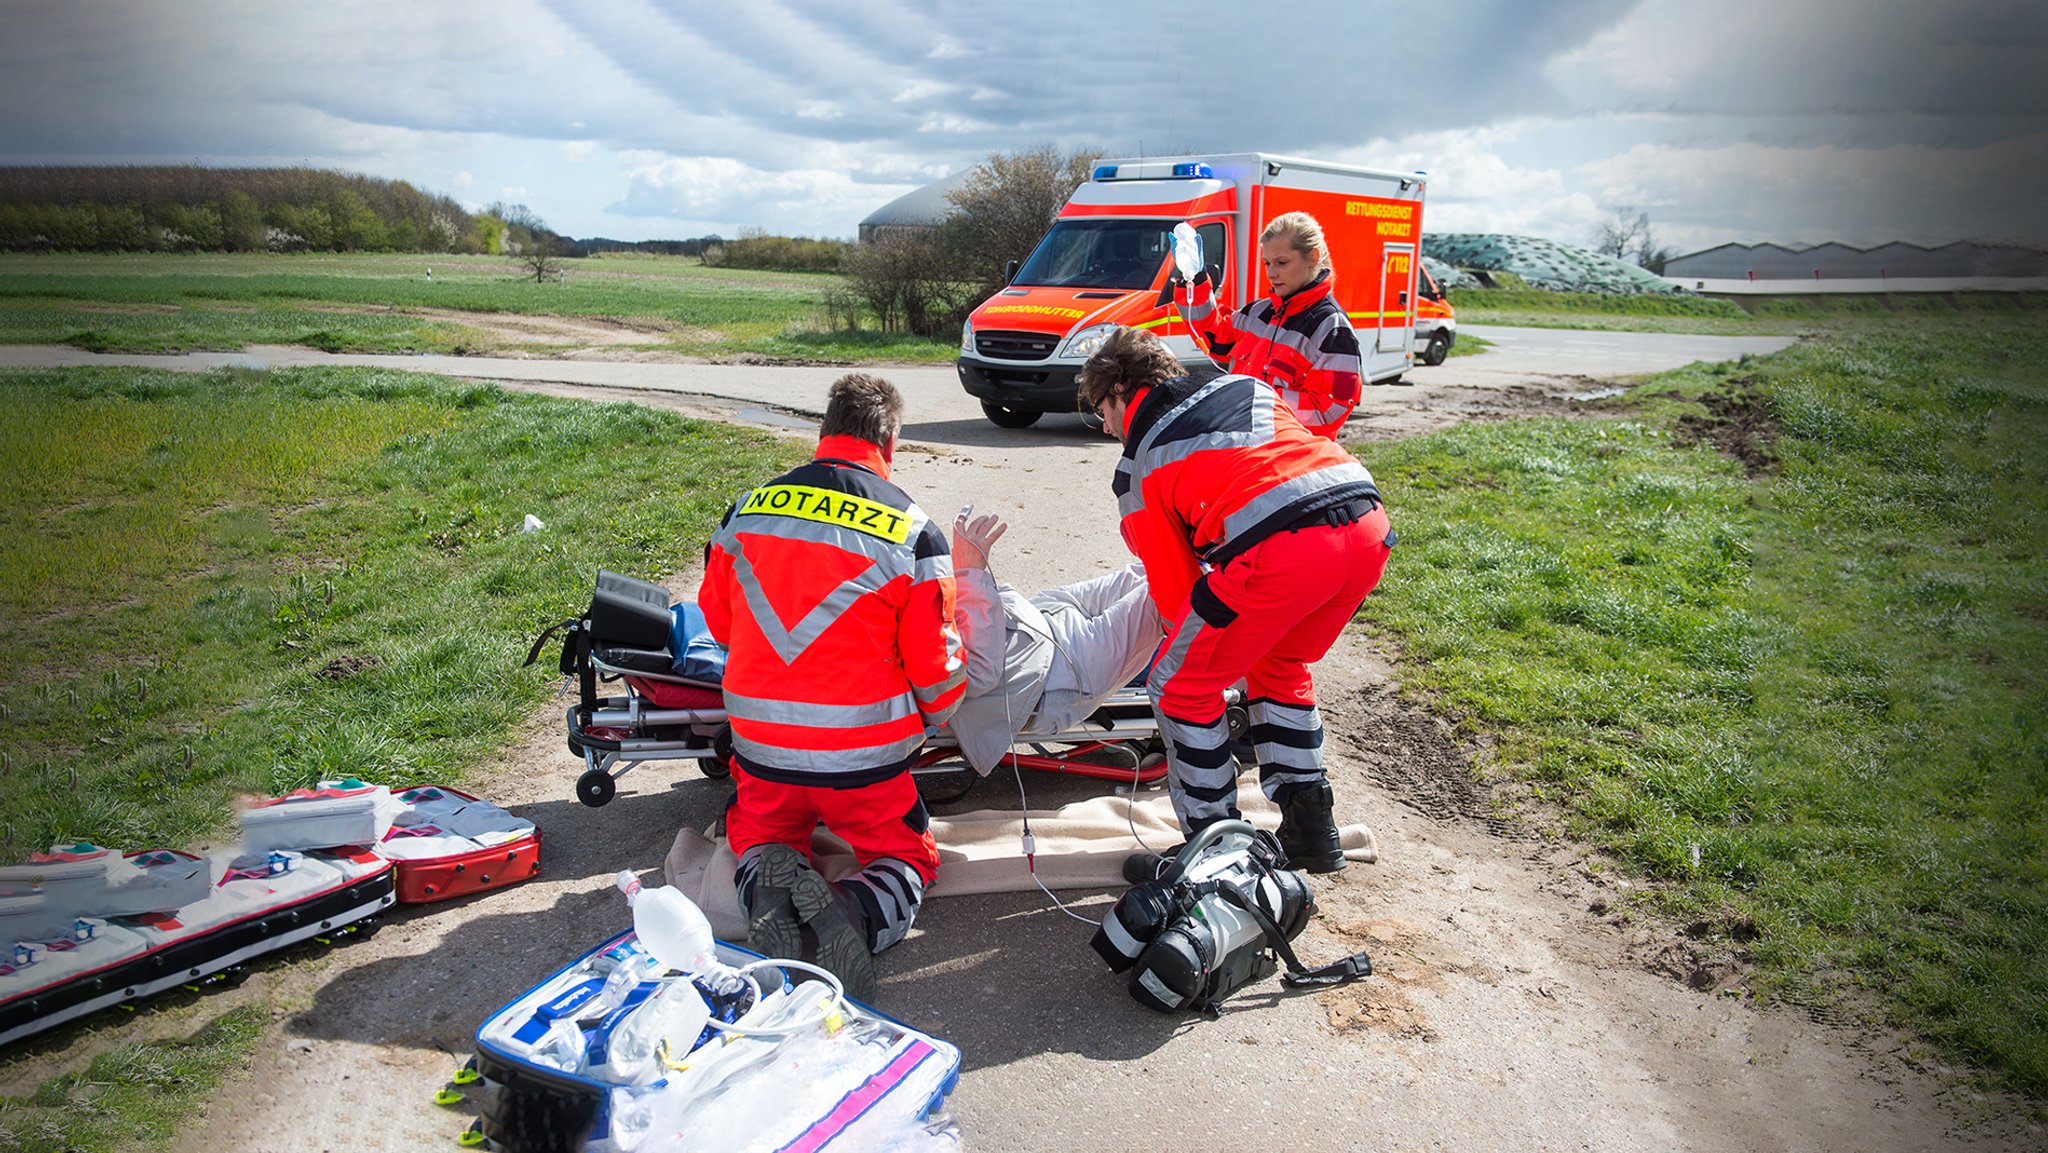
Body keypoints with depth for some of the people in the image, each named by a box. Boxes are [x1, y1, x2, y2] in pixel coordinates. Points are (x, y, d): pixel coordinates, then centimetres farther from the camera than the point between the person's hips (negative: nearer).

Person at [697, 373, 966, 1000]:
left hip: (760, 742, 3)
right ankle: (858, 910, -15)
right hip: (865, 754, -3)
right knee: (907, 855, 19)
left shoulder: (749, 509, 1)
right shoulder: (913, 530, -9)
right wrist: (930, 718, 16)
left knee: (759, 831, 30)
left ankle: (766, 877, -6)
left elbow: (718, 620, 13)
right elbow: (937, 663, -6)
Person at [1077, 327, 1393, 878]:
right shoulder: (1248, 385, 30)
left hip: (1279, 545, -7)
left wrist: (1188, 632, 37)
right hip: (1370, 524, 7)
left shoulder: (1137, 466, 15)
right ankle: (1311, 828, 34)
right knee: (1279, 665, 30)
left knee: (1181, 687, 13)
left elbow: (1175, 589, 16)